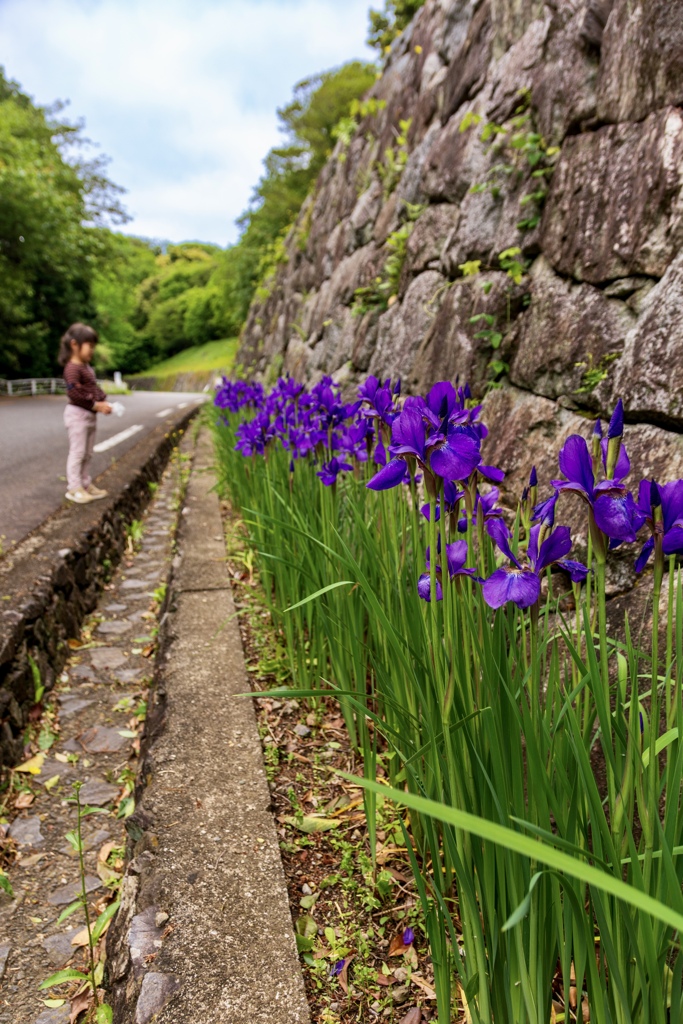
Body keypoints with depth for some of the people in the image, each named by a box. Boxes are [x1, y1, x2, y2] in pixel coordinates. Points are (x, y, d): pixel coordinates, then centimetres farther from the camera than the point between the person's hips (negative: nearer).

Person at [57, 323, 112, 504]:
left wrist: (103, 402, 1)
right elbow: (73, 392, -24)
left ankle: (85, 484, 23)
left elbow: (95, 388, 20)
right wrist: (96, 405, -21)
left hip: (90, 415, 9)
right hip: (77, 414, -9)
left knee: (88, 453, 14)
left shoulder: (88, 367, 14)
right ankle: (74, 488, 1)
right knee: (77, 452, -5)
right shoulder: (72, 368, -16)